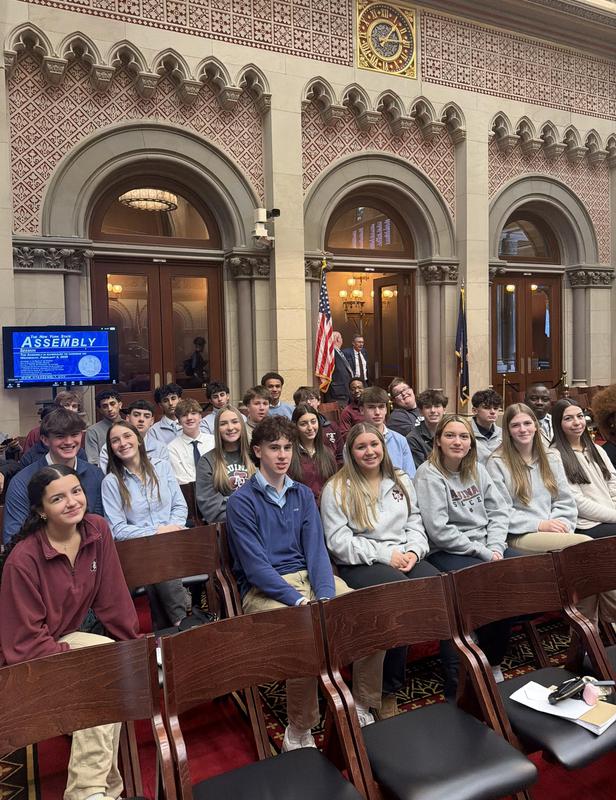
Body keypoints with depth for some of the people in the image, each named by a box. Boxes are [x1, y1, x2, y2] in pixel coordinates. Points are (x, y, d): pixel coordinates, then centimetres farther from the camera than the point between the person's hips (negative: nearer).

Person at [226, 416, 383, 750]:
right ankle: (298, 733, -10)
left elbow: (316, 550, 2)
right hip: (264, 588, -5)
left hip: (307, 575, 5)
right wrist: (300, 600, -22)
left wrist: (326, 597, -15)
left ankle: (364, 708, 6)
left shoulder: (303, 494, 11)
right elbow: (256, 566, -13)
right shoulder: (241, 501, -6)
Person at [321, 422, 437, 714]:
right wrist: (386, 554, -13)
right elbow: (338, 540, -8)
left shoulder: (401, 480, 17)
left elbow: (415, 523, 17)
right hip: (359, 565, -4)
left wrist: (413, 551, -5)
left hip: (405, 558, 5)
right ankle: (389, 690, -17)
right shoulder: (337, 488, -1)